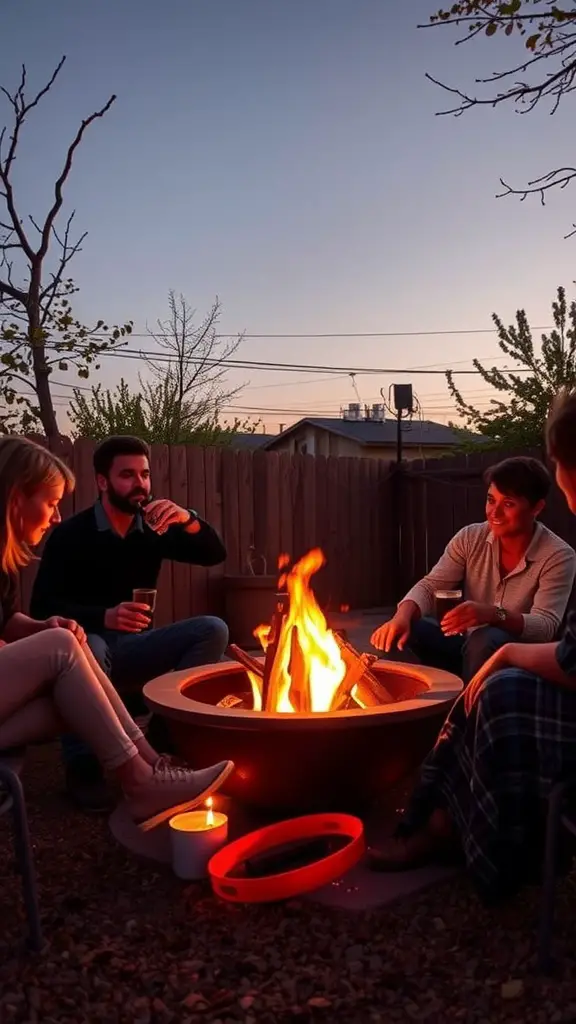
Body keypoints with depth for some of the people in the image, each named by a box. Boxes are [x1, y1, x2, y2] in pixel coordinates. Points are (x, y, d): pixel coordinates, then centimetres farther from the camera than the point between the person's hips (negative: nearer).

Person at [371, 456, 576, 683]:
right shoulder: (470, 538, -2)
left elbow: (546, 626, -24)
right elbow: (431, 586, -7)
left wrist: (493, 614, -44)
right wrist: (402, 616, -30)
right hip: (468, 648, 4)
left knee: (485, 641, -36)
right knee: (402, 630, -20)